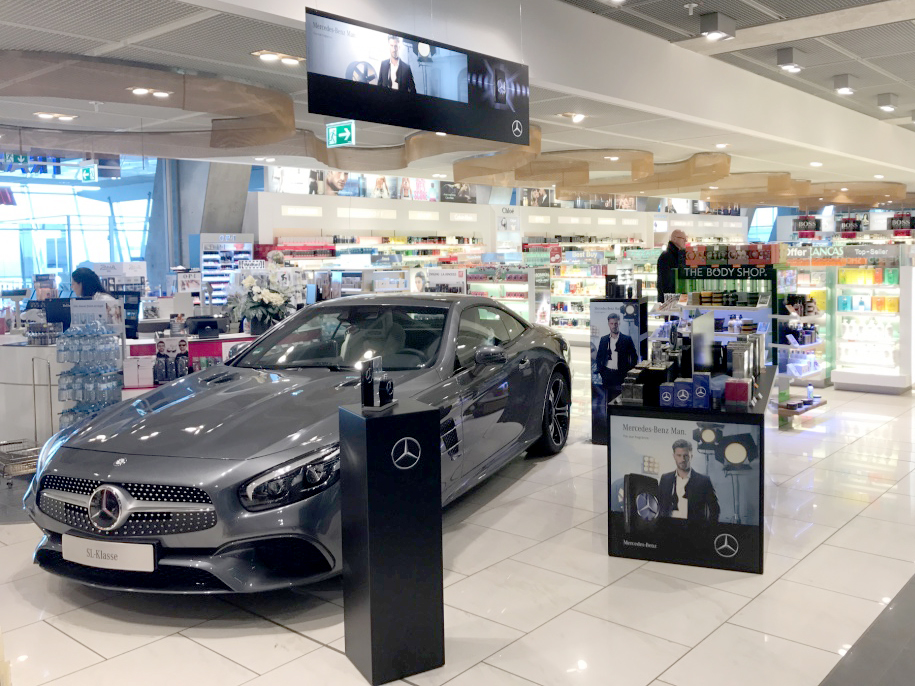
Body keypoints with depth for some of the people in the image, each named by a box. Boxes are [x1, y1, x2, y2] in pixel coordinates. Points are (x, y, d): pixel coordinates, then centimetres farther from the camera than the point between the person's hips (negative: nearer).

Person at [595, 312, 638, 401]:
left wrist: (630, 373, -2)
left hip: (621, 375, -2)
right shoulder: (603, 340, 11)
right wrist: (600, 371, 5)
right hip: (607, 375, 3)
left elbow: (634, 357, 5)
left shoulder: (627, 339, 3)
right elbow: (599, 357, 17)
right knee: (608, 400, 3)